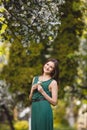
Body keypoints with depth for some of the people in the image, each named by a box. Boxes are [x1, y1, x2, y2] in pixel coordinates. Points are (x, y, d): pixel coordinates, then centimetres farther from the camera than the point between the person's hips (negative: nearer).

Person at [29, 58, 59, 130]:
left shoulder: (53, 82, 0)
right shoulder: (35, 78, 16)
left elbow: (54, 102, -6)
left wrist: (42, 92, -13)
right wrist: (32, 89, -2)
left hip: (44, 109, -5)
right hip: (34, 108, 5)